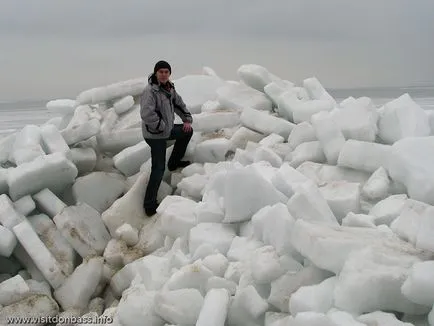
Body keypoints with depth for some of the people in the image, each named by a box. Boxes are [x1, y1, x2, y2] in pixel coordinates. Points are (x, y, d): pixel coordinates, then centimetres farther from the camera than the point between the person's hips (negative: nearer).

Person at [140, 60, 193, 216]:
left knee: (187, 132, 28)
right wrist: (161, 126, -23)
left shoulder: (169, 88, 4)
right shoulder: (150, 90, -24)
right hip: (155, 134, -9)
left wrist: (187, 119, 10)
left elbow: (179, 103, 20)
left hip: (168, 129, 9)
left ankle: (174, 163, 40)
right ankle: (149, 204, -4)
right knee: (159, 168, -10)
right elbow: (146, 114, -35)